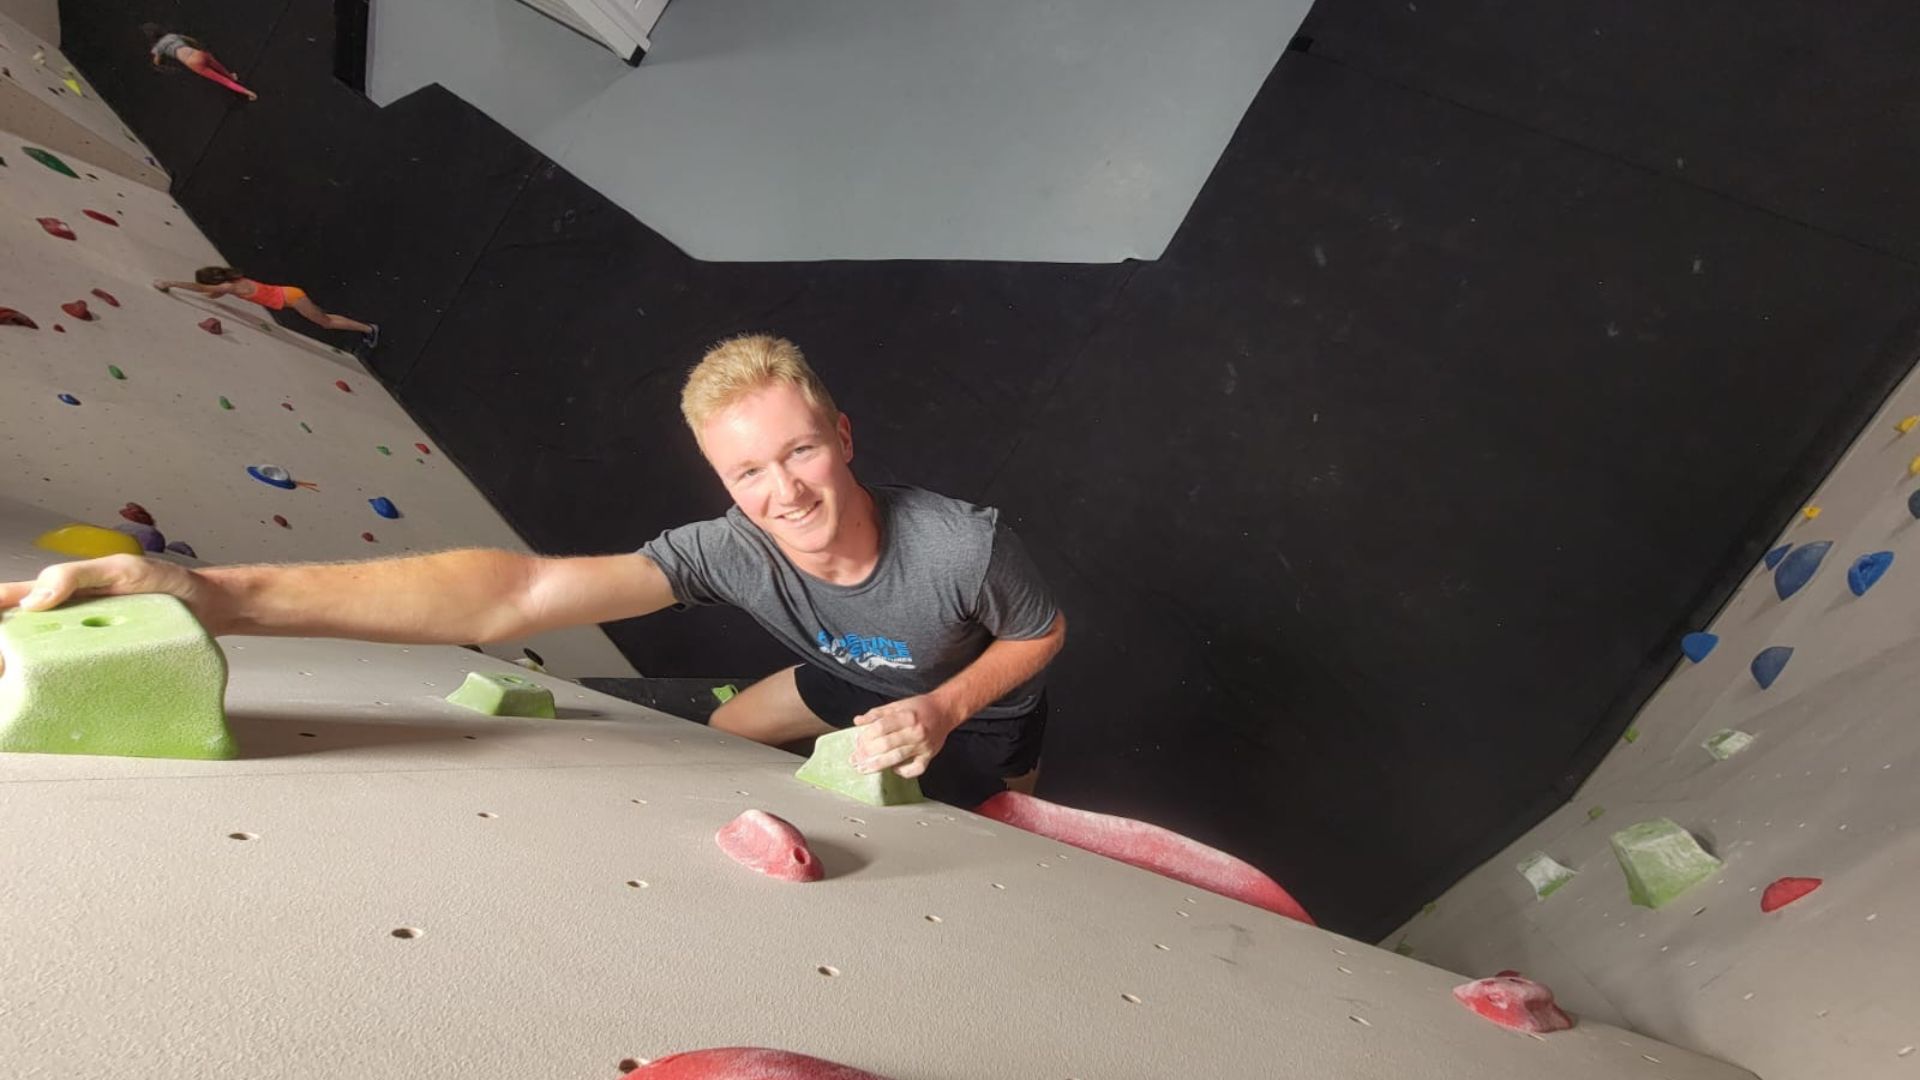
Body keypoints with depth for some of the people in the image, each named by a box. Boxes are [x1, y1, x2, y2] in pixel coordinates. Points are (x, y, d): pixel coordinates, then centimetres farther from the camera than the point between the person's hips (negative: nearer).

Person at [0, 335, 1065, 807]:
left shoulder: (964, 543, -42)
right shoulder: (731, 551, -34)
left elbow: (1044, 634, -17)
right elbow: (519, 590, -47)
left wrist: (944, 710, -34)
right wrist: (222, 594, -57)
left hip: (979, 706, -3)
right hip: (862, 679, 4)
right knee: (723, 734, 19)